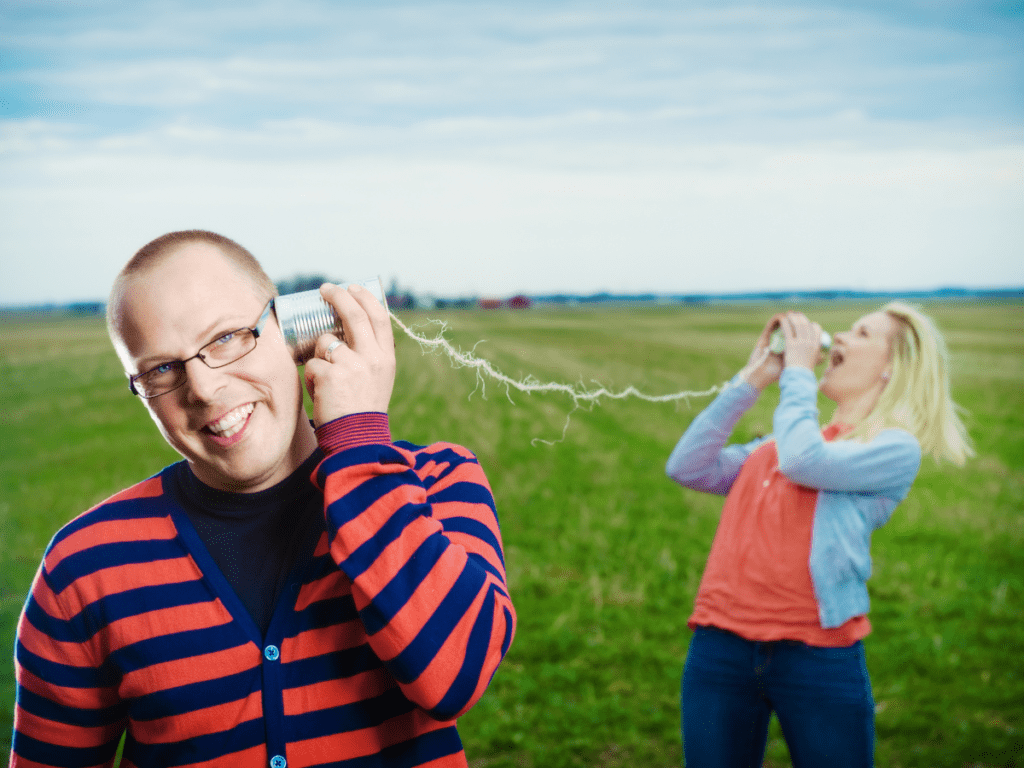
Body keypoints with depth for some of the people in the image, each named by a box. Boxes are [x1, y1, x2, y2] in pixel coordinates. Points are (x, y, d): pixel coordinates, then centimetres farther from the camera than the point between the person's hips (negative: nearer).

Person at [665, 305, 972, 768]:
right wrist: (751, 381, 8)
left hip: (818, 659, -5)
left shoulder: (896, 449, 0)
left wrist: (798, 370, -2)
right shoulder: (775, 444, 19)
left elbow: (804, 462, -17)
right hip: (719, 647, 5)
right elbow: (687, 468, 9)